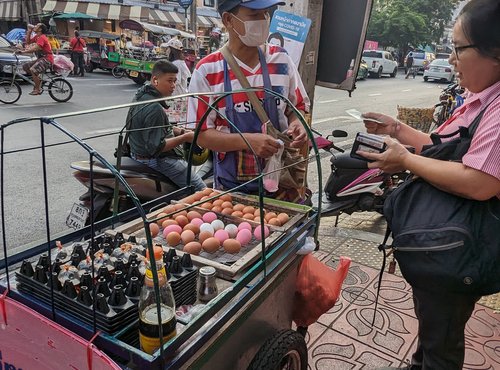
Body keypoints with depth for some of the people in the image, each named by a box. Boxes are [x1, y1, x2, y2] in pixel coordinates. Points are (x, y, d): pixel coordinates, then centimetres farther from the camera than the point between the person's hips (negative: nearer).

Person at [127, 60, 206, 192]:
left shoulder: (141, 95, 6)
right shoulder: (154, 108, -27)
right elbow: (156, 147, -28)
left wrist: (180, 131, 5)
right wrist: (185, 138, -23)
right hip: (159, 161, -11)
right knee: (201, 190, -8)